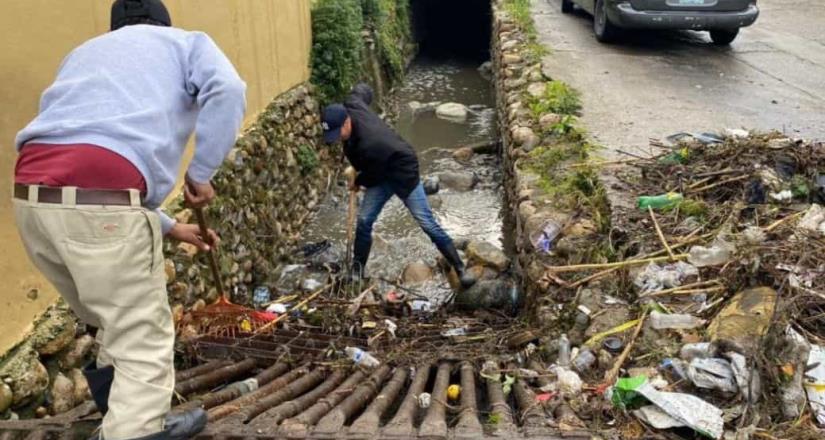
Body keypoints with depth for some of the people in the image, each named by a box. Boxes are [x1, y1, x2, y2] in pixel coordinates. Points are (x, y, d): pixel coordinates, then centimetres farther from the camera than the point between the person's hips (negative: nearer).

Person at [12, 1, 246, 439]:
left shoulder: (86, 52, 37)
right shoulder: (186, 42, 20)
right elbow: (227, 91, -6)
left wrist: (170, 227, 37)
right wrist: (201, 174, 4)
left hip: (33, 198, 7)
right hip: (100, 201, -7)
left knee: (116, 326, 25)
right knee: (144, 344, 5)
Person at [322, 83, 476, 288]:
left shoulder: (369, 143, -40)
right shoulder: (351, 105, -18)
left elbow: (374, 174, -23)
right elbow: (362, 89, 6)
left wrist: (358, 182, 0)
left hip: (404, 175, -8)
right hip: (380, 175, 8)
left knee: (427, 224, -6)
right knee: (364, 221, 1)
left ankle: (460, 269, 3)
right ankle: (357, 269, 17)